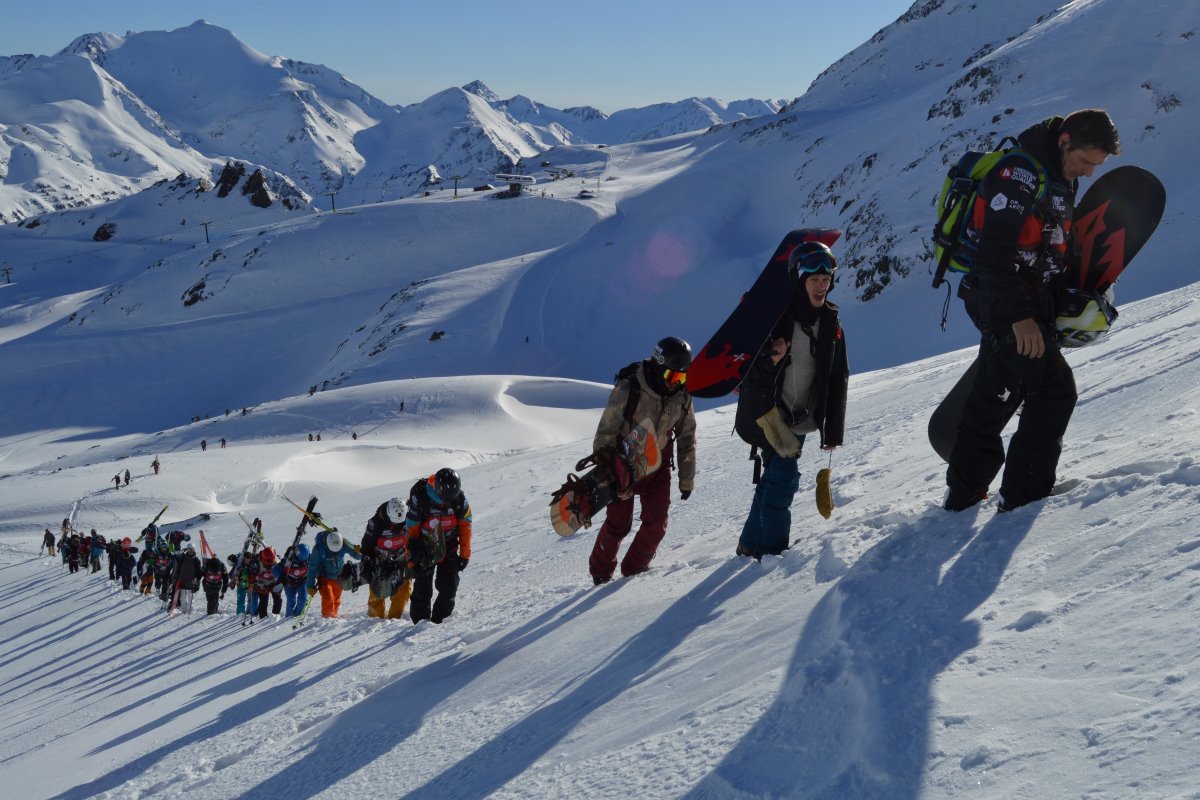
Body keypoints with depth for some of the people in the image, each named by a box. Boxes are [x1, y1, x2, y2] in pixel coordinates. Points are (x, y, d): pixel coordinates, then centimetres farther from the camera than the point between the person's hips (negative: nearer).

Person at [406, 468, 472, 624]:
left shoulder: (459, 498, -16)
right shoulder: (419, 497, -24)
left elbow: (465, 526, -2)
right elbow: (410, 529, -16)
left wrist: (465, 555, 1)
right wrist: (413, 560, -15)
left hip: (449, 546, 2)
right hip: (425, 547, -2)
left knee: (448, 587, -5)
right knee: (422, 588, -5)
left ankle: (440, 622, 5)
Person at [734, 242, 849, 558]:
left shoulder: (830, 323, 3)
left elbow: (838, 379, 6)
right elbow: (743, 365, -10)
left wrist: (833, 430, 2)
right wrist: (768, 360, -32)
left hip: (800, 418, 6)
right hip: (766, 412, -6)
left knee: (776, 478, 12)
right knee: (784, 474, -14)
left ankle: (752, 543, 26)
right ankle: (772, 547, -3)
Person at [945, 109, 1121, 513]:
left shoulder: (1060, 179, 15)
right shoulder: (1019, 172, -17)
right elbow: (996, 252, -24)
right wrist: (1019, 316, -27)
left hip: (1025, 305, 10)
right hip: (1004, 302, -10)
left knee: (993, 400, 14)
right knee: (1054, 390, -11)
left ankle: (962, 496, 23)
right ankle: (1025, 494, -6)